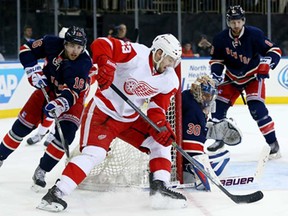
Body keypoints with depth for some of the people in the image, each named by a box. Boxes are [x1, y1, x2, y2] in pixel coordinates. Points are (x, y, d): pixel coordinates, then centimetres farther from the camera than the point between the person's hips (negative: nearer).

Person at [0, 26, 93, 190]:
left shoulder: (84, 62, -32)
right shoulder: (52, 43, -24)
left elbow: (73, 92, -38)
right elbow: (26, 49, -11)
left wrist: (61, 104, -56)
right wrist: (34, 71, -23)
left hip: (74, 94, -2)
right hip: (48, 87, 3)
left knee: (66, 132, -20)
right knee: (24, 124, -1)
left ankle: (41, 171, -8)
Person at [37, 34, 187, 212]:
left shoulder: (170, 81, -2)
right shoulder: (136, 54, -22)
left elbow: (157, 107, 3)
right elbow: (101, 44, -25)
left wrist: (161, 125, -17)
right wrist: (106, 65, -44)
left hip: (131, 118, 8)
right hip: (103, 111, -8)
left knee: (161, 142, 3)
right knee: (94, 153, -22)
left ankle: (159, 188, 8)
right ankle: (56, 194, -22)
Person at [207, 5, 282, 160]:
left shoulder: (254, 34, -22)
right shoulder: (221, 39, -11)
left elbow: (275, 50, -17)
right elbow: (216, 60, 2)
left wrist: (267, 63, -34)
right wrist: (216, 74, -14)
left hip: (253, 76, -5)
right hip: (232, 77, 5)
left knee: (256, 107, -22)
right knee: (218, 105, 1)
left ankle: (272, 142, -14)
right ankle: (219, 140, 22)